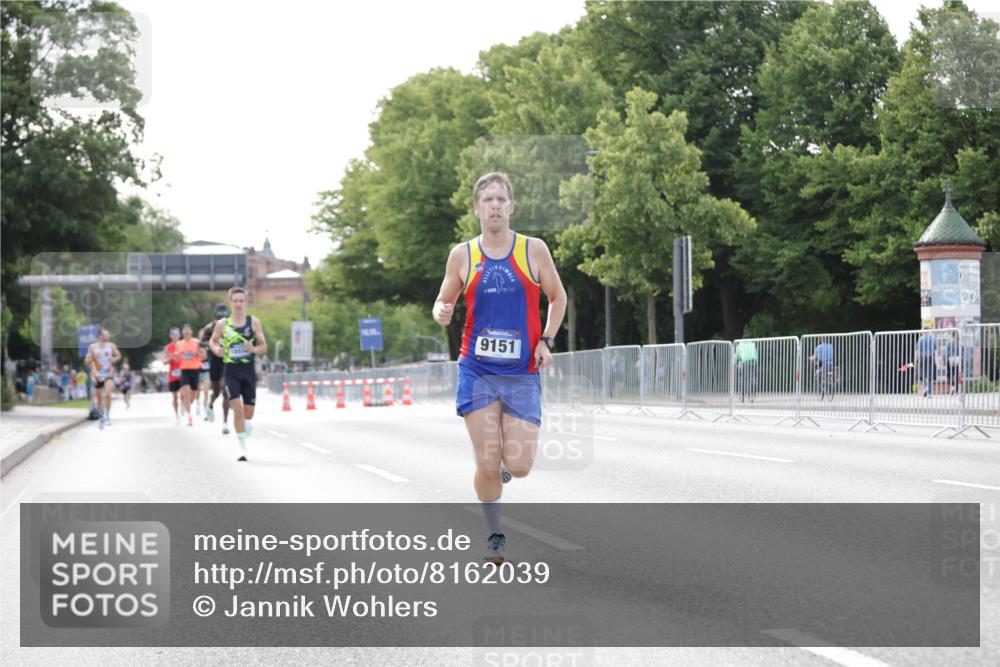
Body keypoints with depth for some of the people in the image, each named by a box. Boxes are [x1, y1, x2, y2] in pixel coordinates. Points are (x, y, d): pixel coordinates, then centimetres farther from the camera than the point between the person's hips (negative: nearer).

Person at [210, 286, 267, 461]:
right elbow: (212, 341, 15)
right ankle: (243, 447, -10)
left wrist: (254, 349, -18)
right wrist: (216, 349, -8)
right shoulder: (222, 324, -1)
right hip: (231, 370, -1)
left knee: (248, 412, 7)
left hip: (249, 370, 1)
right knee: (237, 407, -15)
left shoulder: (254, 322, -1)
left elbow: (264, 347, 3)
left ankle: (246, 427, 44)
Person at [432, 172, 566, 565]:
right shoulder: (462, 255, 2)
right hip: (477, 370, 0)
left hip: (522, 373, 0)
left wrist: (546, 341, 0)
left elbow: (557, 298, 13)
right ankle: (494, 537, 15)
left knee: (519, 466, -6)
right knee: (487, 465, -6)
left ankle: (504, 462, 31)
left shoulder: (534, 250, 1)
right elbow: (443, 303, 12)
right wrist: (441, 314, -12)